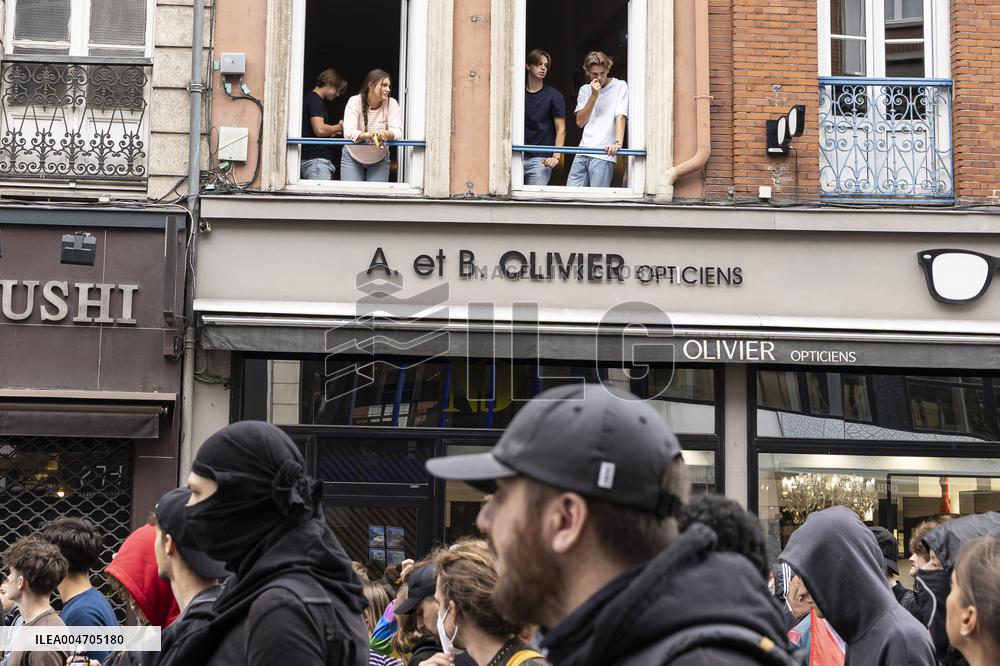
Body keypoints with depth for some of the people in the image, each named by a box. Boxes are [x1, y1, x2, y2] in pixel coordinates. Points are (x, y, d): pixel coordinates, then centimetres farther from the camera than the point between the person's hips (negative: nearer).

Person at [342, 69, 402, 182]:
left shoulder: (392, 104, -12)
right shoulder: (355, 102, -17)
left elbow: (397, 131, -24)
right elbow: (349, 132, -30)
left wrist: (385, 134, -49)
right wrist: (370, 135, -50)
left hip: (380, 159, 1)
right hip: (352, 158, -1)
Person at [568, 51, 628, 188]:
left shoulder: (620, 86, 4)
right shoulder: (585, 90, 17)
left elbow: (620, 116, -8)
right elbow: (580, 122, 8)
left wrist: (618, 142, -25)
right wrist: (594, 96, -2)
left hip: (604, 154, -5)